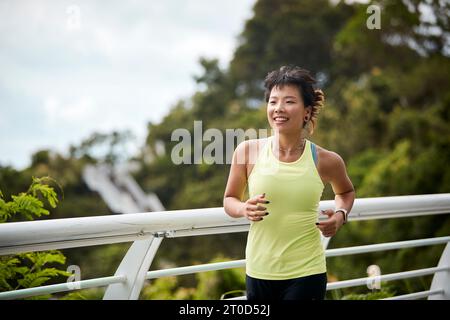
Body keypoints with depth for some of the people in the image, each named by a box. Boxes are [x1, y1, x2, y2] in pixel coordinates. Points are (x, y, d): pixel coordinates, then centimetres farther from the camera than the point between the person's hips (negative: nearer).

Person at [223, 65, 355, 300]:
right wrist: (245, 209, -13)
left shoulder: (325, 161, -5)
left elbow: (346, 192, 18)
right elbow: (229, 200, 8)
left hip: (306, 274, -1)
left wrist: (340, 214, -2)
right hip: (259, 272, 1)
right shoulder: (248, 151, -6)